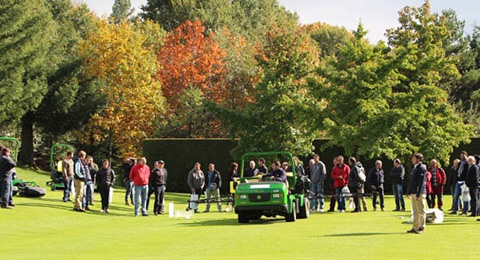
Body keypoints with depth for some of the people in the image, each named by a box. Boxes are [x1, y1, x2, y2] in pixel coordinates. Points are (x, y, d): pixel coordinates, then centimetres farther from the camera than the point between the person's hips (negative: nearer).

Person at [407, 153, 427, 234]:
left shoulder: (421, 168, -11)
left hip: (419, 193, -9)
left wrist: (418, 194, -21)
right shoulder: (415, 168, 17)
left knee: (421, 211, -3)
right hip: (413, 193, 9)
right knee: (415, 212, 12)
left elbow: (421, 182, -17)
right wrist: (409, 192, 19)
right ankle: (415, 227, 16)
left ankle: (421, 228, 0)